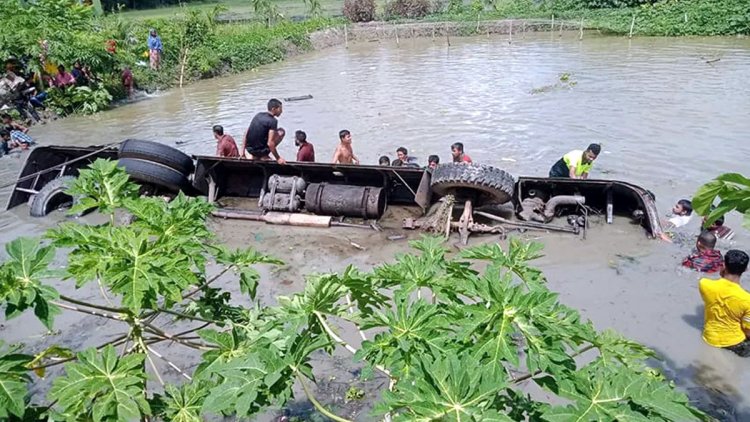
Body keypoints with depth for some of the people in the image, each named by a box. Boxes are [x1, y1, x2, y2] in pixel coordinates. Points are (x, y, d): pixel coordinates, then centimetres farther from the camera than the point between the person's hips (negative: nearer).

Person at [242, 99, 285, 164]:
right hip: (261, 151, -8)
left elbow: (246, 133, 8)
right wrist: (278, 158, -15)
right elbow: (270, 143, -23)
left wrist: (243, 150, 14)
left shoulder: (258, 115, 5)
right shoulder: (273, 121, -16)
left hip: (249, 149, 8)